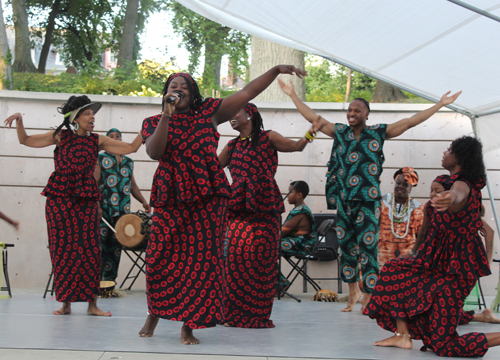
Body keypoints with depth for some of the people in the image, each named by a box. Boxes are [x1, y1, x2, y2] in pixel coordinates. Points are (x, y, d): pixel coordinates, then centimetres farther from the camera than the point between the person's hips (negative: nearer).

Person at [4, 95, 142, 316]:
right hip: (59, 197, -1)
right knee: (62, 248, -1)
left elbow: (131, 148, 7)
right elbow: (26, 140, 8)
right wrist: (19, 121, -8)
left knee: (89, 248, -4)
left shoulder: (98, 141, 10)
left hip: (86, 198, 1)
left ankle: (92, 303, 1)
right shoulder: (61, 136, 6)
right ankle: (65, 302, 7)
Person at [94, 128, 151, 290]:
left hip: (123, 210, 4)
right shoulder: (100, 158, 6)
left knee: (116, 247, 4)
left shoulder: (129, 161, 19)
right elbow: (93, 182, -3)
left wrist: (143, 201, 6)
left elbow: (133, 185, 22)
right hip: (104, 209, -4)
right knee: (100, 244, -9)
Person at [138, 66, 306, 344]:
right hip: (170, 198, 0)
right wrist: (167, 115, -13)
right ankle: (154, 315, 18)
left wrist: (276, 70, 5)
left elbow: (247, 93, 11)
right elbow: (154, 152, -9)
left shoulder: (208, 112, 11)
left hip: (207, 198, 1)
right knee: (161, 257, -5)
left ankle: (188, 326, 4)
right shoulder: (154, 122, 10)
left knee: (201, 258, -4)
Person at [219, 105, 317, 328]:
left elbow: (296, 146, 0)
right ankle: (234, 314, 2)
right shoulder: (232, 146, 20)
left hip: (264, 208, -4)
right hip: (239, 209, 4)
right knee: (236, 254, -6)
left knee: (259, 258, -6)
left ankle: (258, 315, 1)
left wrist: (309, 134, -16)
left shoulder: (267, 138, 6)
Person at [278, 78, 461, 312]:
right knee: (346, 246, 8)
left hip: (368, 202, -3)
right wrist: (292, 95, 17)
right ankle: (352, 293, 23)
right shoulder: (340, 132, 9)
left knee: (367, 247, -5)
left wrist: (440, 104, -2)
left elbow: (410, 122, 0)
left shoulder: (379, 133, 2)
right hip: (344, 200, 3)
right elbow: (312, 117, 15)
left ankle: (367, 299, 4)